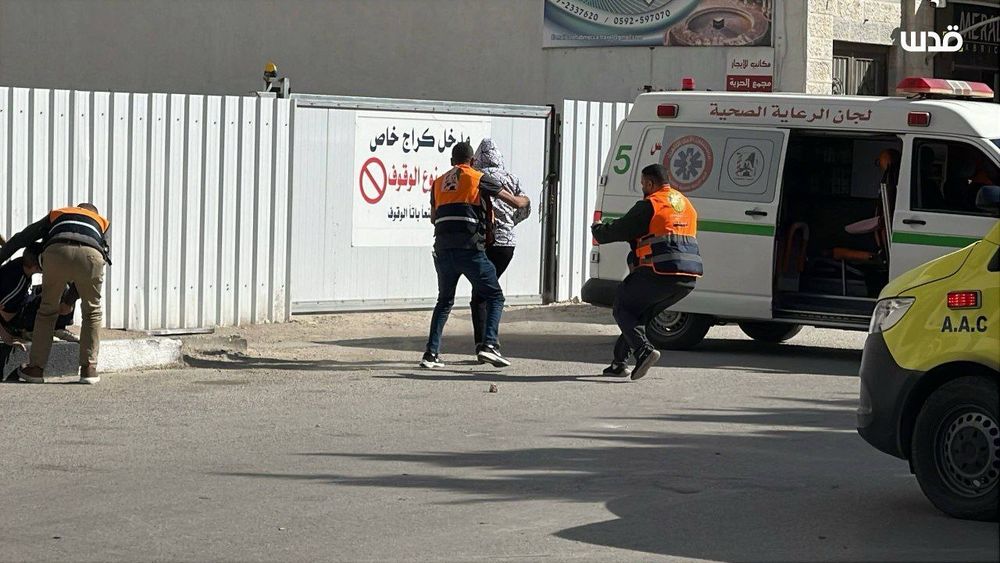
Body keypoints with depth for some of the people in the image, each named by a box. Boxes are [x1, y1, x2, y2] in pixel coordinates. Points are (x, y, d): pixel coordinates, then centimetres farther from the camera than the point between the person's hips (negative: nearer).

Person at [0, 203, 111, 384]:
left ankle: (36, 367, 21)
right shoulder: (101, 222, 39)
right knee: (92, 312, 21)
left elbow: (21, 238, 36)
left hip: (57, 253, 0)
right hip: (91, 256, 0)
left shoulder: (56, 214, 39)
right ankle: (89, 368, 16)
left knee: (47, 310, 20)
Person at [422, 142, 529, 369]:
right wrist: (524, 199, 29)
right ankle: (489, 344, -14)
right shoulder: (479, 179, 3)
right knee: (494, 297, 6)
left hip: (443, 250, 5)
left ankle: (431, 353, 10)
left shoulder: (439, 183, 18)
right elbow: (515, 202, 6)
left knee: (444, 301, 19)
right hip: (470, 249, -5)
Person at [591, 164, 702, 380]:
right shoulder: (686, 204, 22)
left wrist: (597, 229, 24)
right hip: (689, 278, 8)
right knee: (640, 312, 23)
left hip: (661, 272, -8)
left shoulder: (650, 205, -3)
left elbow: (619, 230, 3)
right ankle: (619, 362, 19)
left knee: (622, 309, 7)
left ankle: (644, 350, -16)